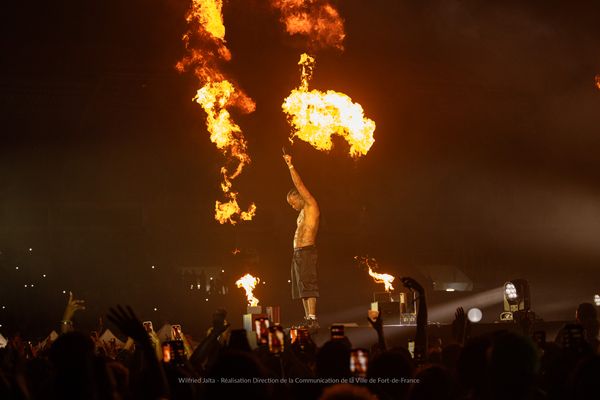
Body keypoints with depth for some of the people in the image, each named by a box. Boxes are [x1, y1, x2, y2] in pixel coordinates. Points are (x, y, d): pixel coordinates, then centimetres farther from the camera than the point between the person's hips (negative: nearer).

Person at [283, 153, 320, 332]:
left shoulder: (311, 206, -3)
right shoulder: (303, 212, 23)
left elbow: (299, 185, -9)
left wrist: (290, 166, -7)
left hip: (306, 251, -10)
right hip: (298, 252, 10)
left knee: (308, 285, -16)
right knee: (302, 288, 8)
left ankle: (313, 319, -22)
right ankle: (308, 319, 10)